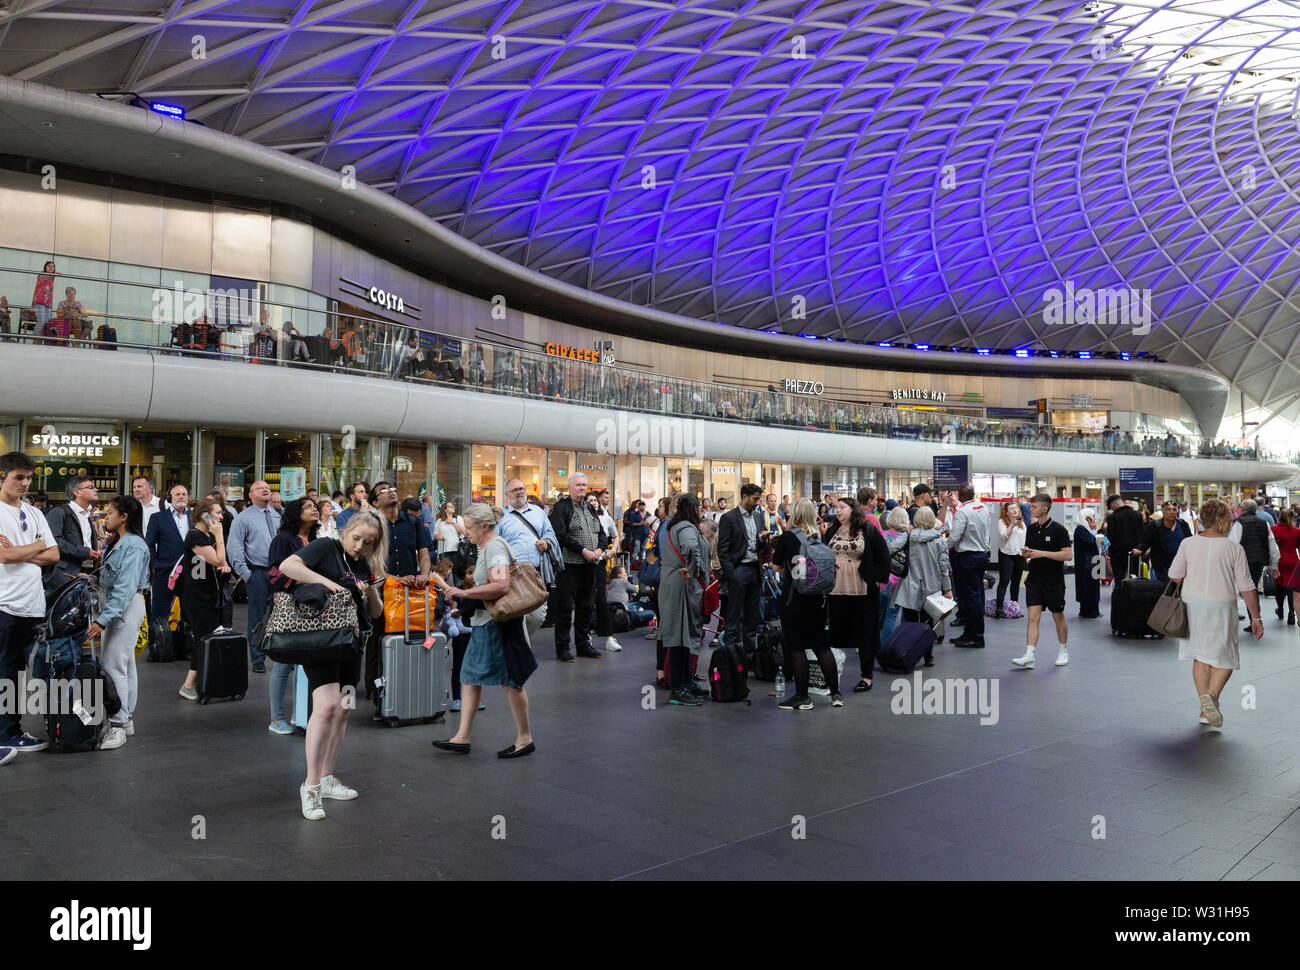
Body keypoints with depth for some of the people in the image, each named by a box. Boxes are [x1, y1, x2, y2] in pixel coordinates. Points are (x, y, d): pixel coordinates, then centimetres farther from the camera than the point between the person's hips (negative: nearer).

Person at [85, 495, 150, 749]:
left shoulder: (133, 546, -18)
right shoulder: (116, 543, 14)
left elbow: (125, 589, -25)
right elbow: (108, 581, 14)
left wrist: (102, 620, -28)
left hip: (126, 607, -10)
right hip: (115, 607, 10)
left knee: (114, 665, -11)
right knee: (124, 664, 14)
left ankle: (118, 726, -6)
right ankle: (126, 719, 21)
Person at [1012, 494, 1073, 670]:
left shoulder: (1058, 530, -10)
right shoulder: (1031, 529, 7)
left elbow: (1068, 555, -16)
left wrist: (1042, 553, -22)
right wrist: (1027, 554, -7)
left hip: (1054, 582, -4)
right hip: (1034, 581, 4)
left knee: (1058, 618, 10)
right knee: (1033, 617, -5)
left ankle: (1063, 651, 30)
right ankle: (1029, 657, -12)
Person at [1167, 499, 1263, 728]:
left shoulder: (1188, 544, -3)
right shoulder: (1234, 548, -9)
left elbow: (1174, 576, -2)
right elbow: (1246, 586, -7)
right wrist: (1256, 617, 0)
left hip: (1192, 603, 3)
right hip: (1221, 606, -3)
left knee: (1200, 657, 13)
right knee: (1224, 659, 9)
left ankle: (1204, 700, 10)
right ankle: (1212, 696, -11)